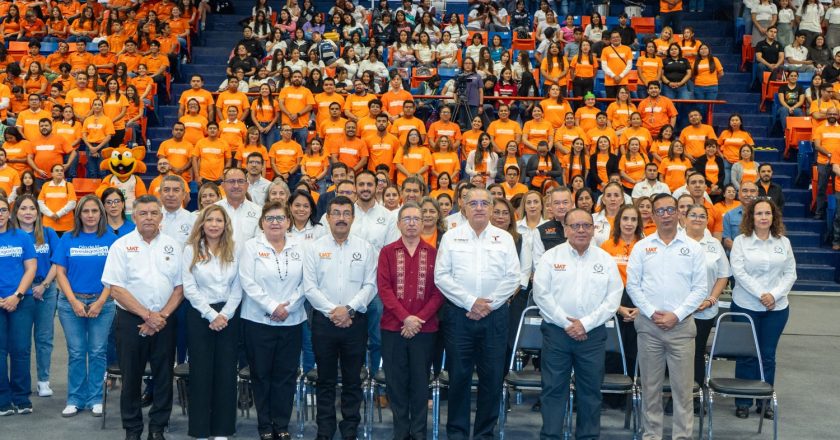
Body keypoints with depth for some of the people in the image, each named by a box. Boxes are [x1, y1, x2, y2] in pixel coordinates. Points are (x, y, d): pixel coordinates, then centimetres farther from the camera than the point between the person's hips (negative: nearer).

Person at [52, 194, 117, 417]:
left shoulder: (111, 239, 1)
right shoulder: (67, 239, 4)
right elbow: (60, 272, 2)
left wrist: (100, 302, -9)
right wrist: (74, 301, -8)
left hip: (102, 302, -1)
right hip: (72, 302, 1)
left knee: (98, 352, 3)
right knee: (76, 352, 5)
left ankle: (95, 399, 13)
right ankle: (75, 399, 15)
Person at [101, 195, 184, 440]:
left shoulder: (172, 245, 6)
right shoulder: (122, 246, -2)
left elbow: (180, 286, 5)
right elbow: (116, 289, -8)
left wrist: (162, 316, -8)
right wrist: (147, 315, -12)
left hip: (164, 320, 2)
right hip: (131, 320, -2)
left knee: (164, 376, 6)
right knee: (131, 377, 5)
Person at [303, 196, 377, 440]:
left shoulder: (365, 248, 4)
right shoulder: (315, 248, 3)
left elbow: (370, 285, -2)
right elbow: (309, 287, -3)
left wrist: (349, 309, -13)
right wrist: (332, 310, -12)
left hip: (355, 321, 0)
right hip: (323, 320, 0)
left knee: (352, 380, 7)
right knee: (326, 380, 7)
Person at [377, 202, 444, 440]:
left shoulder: (433, 253, 5)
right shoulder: (387, 252, 5)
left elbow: (439, 291, 0)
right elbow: (384, 288, -4)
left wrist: (419, 319, -11)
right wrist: (405, 317, -14)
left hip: (425, 328, 0)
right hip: (393, 327, 0)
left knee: (420, 382, 4)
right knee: (396, 381, 4)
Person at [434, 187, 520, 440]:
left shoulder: (504, 238, 8)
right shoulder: (451, 237, 5)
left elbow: (512, 278, 2)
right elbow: (442, 276, -2)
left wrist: (488, 305, -8)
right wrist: (470, 303, -10)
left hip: (495, 315, 1)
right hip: (459, 314, -1)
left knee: (492, 377, 4)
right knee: (459, 375, 3)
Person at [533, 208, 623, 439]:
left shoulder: (606, 260, 6)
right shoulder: (551, 257, 2)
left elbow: (613, 299, 0)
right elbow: (542, 294, -4)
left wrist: (586, 323, -10)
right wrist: (566, 323, -10)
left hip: (593, 334, 1)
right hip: (556, 332, -1)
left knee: (591, 390, 7)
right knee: (553, 388, 2)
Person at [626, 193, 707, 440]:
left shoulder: (693, 248, 3)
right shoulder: (642, 247, 5)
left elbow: (700, 287, 0)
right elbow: (633, 285, 3)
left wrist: (677, 315, -9)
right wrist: (651, 312, -8)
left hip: (681, 325, -1)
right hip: (649, 325, 1)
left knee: (682, 386, 1)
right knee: (650, 385, 8)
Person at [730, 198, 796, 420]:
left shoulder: (783, 242, 5)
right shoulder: (741, 241, -2)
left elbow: (790, 273, 3)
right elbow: (739, 272, -10)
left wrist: (774, 294, -11)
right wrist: (761, 294, -16)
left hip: (777, 308, 2)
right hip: (746, 306, -2)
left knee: (768, 355, 7)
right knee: (747, 355, 4)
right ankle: (743, 402, 13)